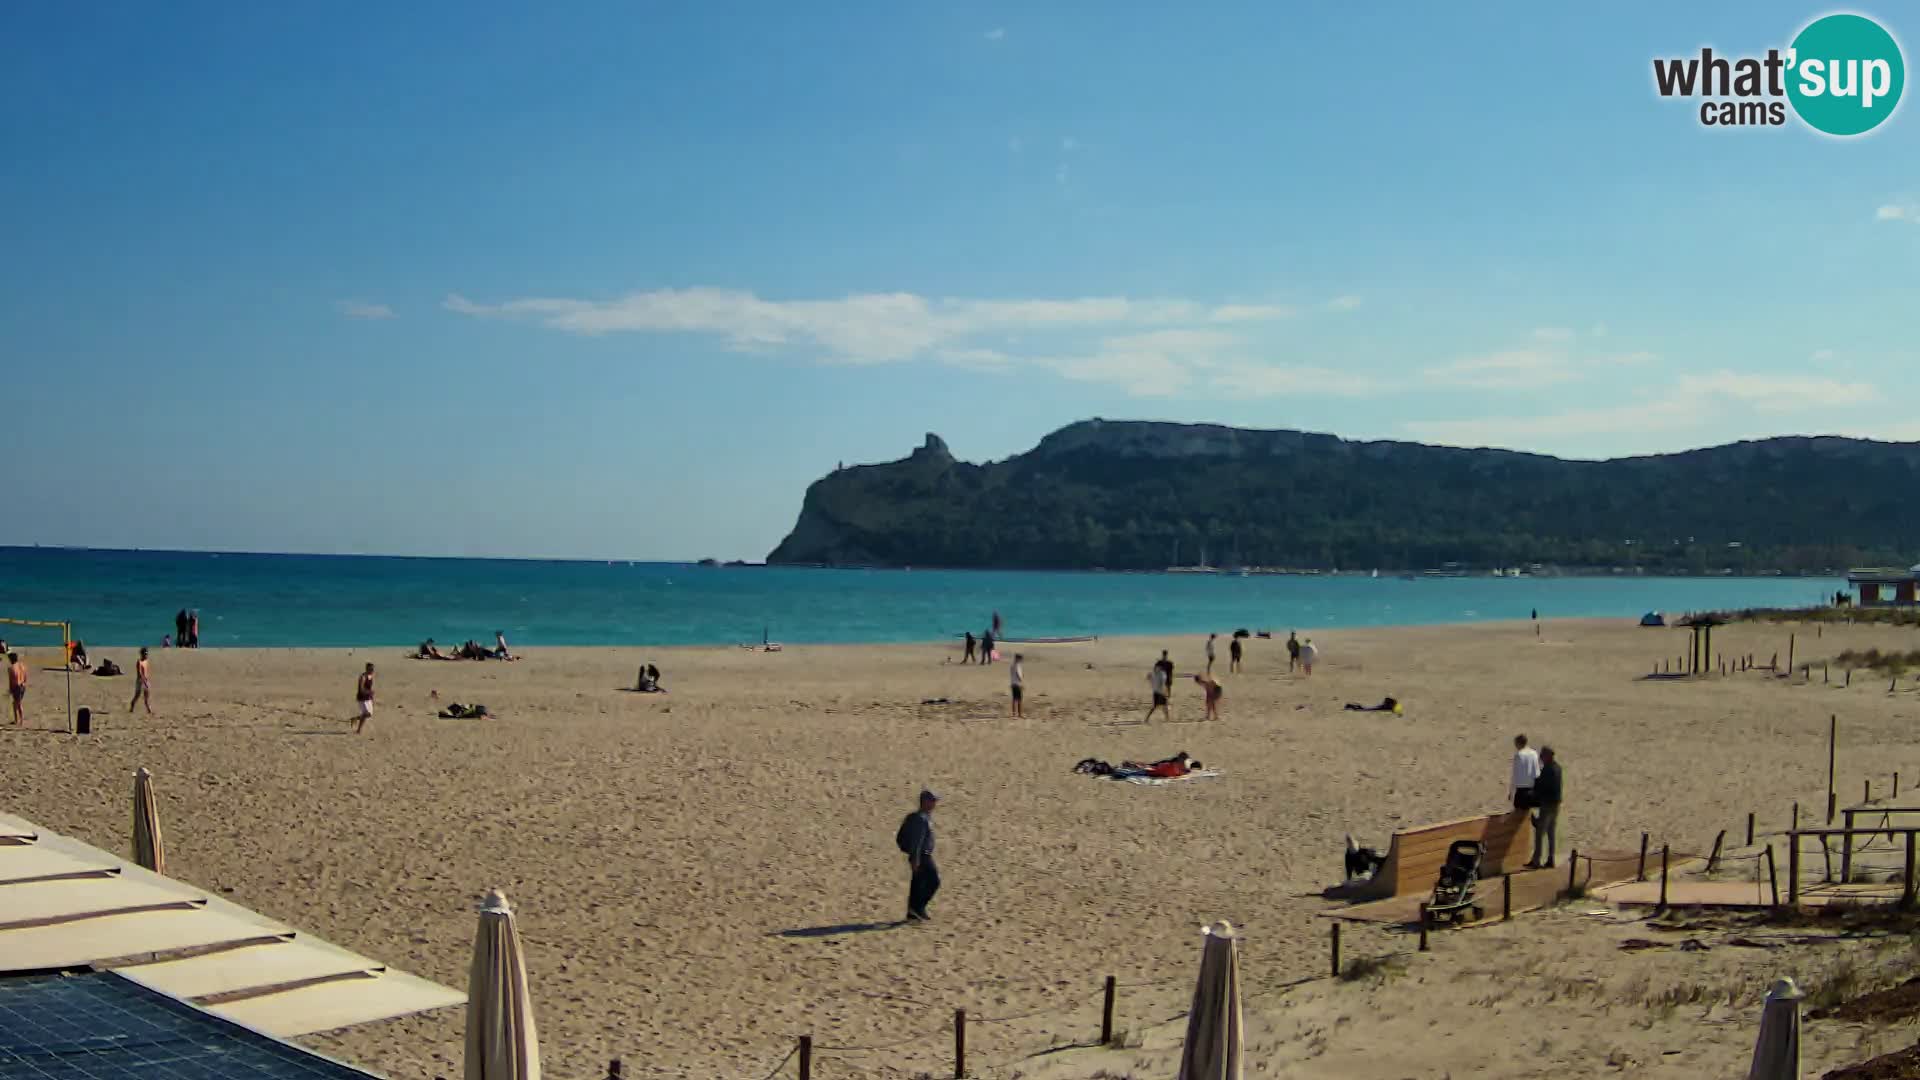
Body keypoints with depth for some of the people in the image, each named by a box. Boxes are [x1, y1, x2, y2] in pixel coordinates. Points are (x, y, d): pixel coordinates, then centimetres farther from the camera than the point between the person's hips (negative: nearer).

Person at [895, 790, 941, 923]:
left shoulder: (926, 817, 15)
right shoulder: (921, 818, -17)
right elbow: (916, 840, -22)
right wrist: (915, 859, -25)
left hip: (918, 856, 10)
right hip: (922, 857, -10)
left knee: (917, 884, 10)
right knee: (934, 881, -7)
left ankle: (912, 914, 13)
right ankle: (919, 907, -6)